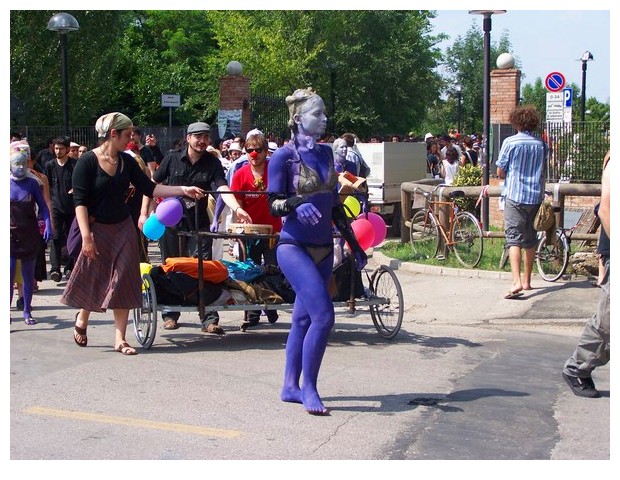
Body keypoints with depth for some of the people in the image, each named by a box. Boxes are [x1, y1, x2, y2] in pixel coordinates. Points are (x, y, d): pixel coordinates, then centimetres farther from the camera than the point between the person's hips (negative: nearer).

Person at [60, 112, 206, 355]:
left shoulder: (126, 161, 3)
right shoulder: (87, 161, -13)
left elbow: (149, 188, 3)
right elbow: (80, 201, -15)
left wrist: (183, 190, -6)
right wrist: (86, 236, -21)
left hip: (123, 228, 5)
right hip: (96, 229, -5)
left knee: (123, 283, 1)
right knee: (91, 280, 5)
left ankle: (120, 339, 7)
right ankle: (82, 319, 35)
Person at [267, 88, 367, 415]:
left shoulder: (325, 153, 10)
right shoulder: (284, 156, -8)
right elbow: (273, 204, -11)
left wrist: (354, 243, 16)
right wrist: (297, 203, -32)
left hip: (323, 248, 7)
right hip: (294, 247, -6)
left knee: (303, 318, 10)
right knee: (323, 315, -16)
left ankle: (290, 387, 19)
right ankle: (308, 389, -4)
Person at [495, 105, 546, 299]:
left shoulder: (510, 142, -8)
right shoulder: (540, 145, 3)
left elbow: (500, 172, -4)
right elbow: (543, 172, 11)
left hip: (514, 196, -4)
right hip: (535, 196, 4)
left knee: (514, 239, -9)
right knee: (530, 239, 15)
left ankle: (516, 282, -24)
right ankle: (527, 281, 24)